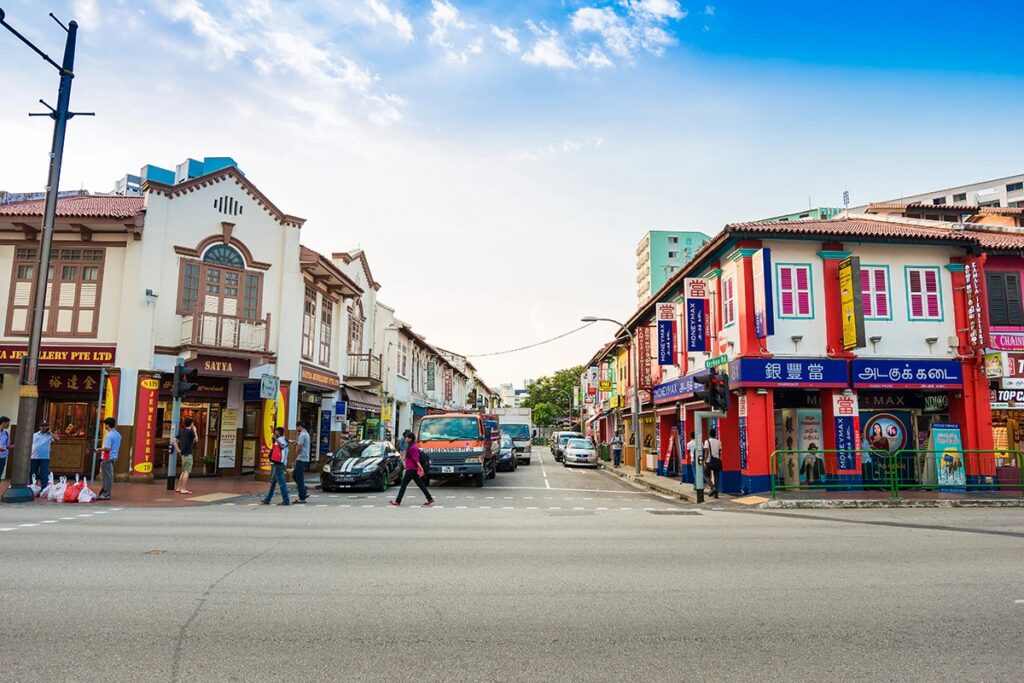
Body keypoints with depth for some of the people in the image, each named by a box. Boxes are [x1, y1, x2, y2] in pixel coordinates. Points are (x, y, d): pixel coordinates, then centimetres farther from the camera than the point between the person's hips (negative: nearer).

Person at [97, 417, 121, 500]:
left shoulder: (109, 435, -17)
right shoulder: (118, 434, 11)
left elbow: (107, 448, -22)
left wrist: (99, 449, -8)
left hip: (107, 458, -9)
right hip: (114, 457, 9)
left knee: (107, 476, -3)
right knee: (109, 476, 15)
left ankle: (105, 495, 3)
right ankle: (105, 493, 23)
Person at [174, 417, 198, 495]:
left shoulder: (181, 431, 11)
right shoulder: (191, 431, -12)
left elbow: (175, 440, 13)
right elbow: (196, 439, -2)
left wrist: (178, 450, 11)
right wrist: (195, 431, 4)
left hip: (183, 453, 8)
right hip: (188, 454, -8)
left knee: (183, 471, 18)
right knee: (187, 472, -6)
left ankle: (178, 488, 20)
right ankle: (183, 489, -7)